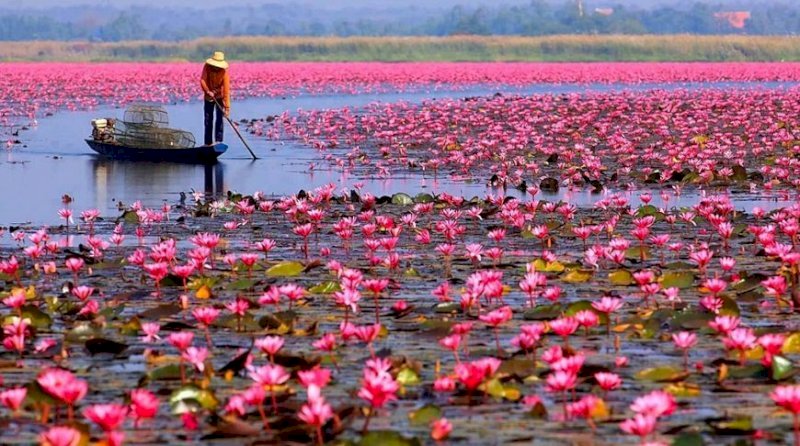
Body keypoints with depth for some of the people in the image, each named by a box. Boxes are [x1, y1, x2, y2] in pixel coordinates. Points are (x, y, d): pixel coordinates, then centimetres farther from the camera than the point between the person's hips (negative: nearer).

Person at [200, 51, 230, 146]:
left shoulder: (224, 72, -24)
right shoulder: (207, 67, -17)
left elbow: (226, 90, -26)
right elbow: (202, 80, -19)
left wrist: (227, 107, -30)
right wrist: (208, 91, -37)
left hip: (220, 96, -2)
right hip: (208, 97, 2)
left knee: (219, 118, -13)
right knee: (208, 120, 4)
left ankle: (218, 140, -14)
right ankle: (208, 142, 9)